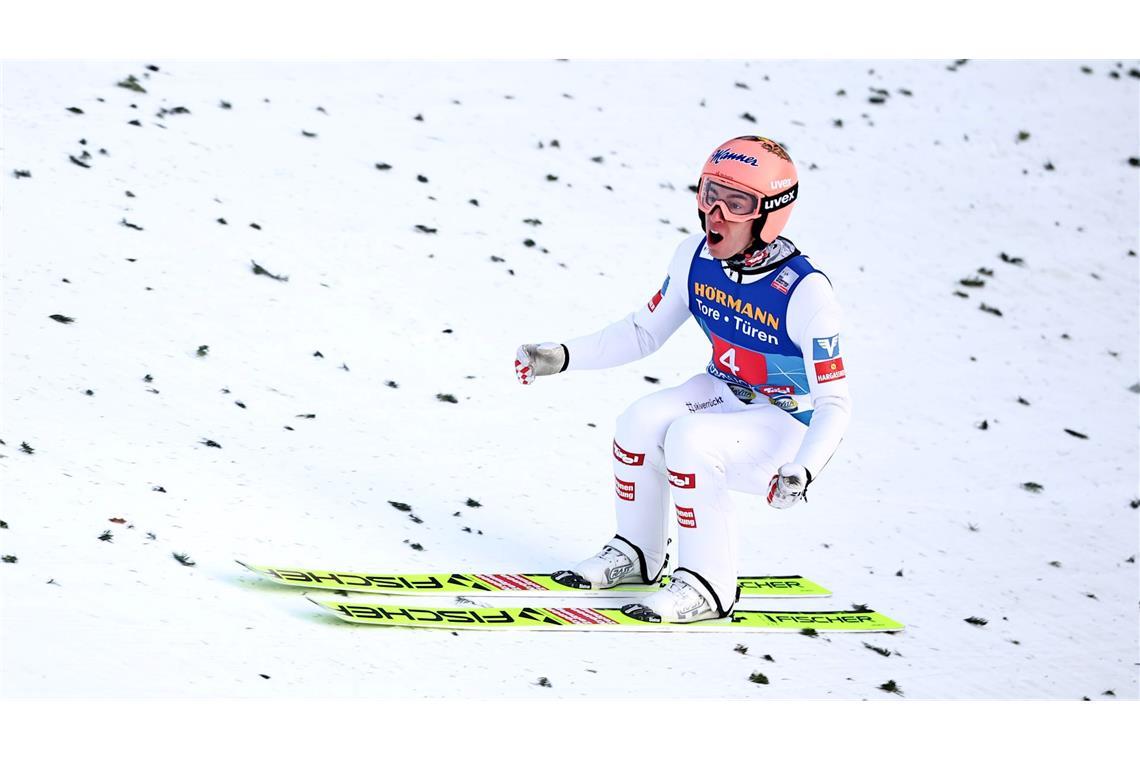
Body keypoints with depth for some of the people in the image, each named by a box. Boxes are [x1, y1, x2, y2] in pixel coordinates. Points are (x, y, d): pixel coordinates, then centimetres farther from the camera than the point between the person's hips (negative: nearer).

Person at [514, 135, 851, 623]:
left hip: (789, 422, -6)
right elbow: (644, 333, 4)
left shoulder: (805, 292, -28)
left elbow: (835, 404, -25)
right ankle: (637, 554, 4)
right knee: (643, 421, -21)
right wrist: (560, 358, -7)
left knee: (690, 440, -30)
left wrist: (801, 471, -43)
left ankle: (709, 587, -15)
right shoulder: (695, 258, -10)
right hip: (724, 393, 6)